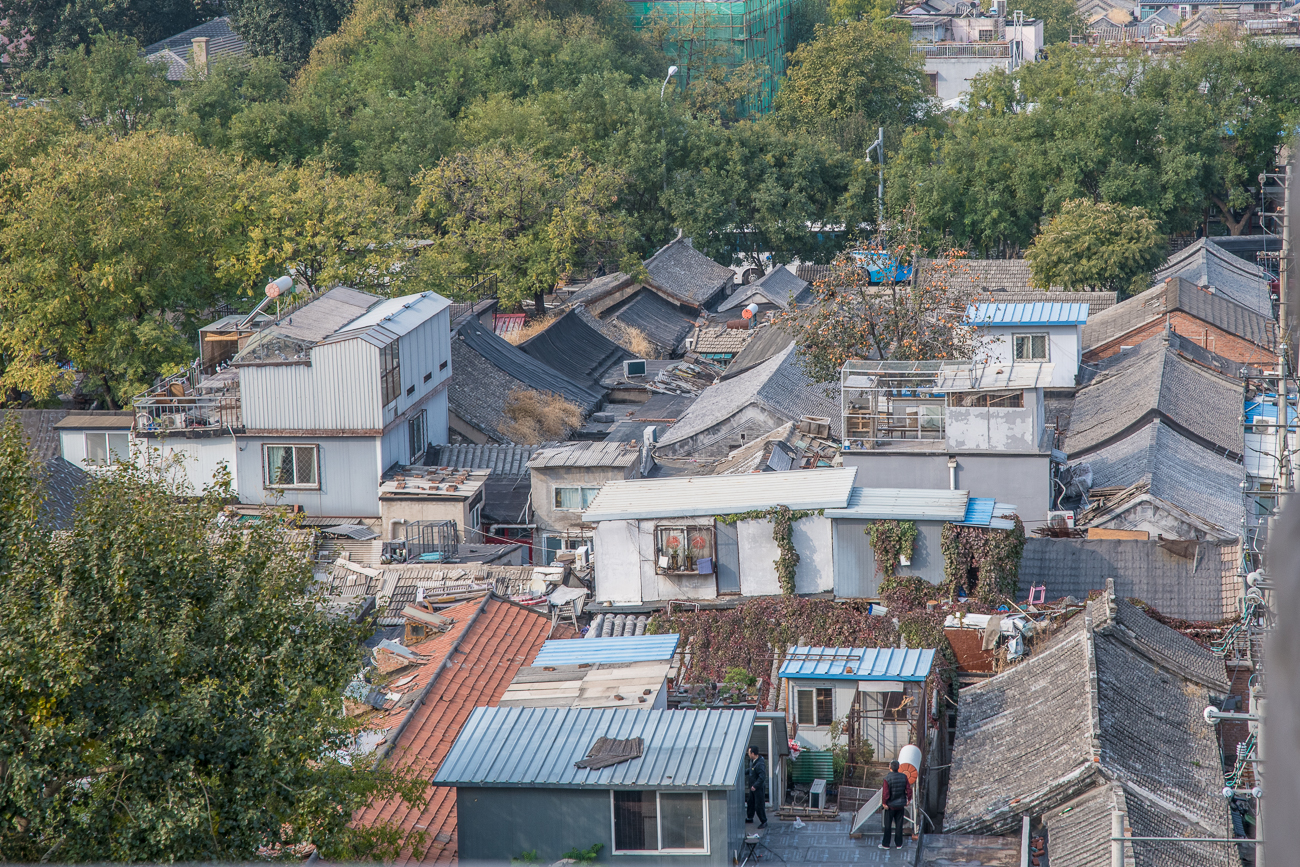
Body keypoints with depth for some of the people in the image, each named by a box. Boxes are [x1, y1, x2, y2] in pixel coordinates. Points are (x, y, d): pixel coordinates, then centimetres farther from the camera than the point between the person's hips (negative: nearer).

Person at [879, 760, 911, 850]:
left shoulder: (887, 778, -18)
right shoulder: (904, 777, -6)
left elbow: (885, 792, -19)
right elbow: (909, 789, -3)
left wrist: (884, 803, -7)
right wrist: (909, 799, 10)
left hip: (890, 805, -3)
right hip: (900, 805, 3)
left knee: (887, 825, 7)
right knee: (899, 825, 12)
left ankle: (885, 844, 13)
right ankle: (898, 844, 16)